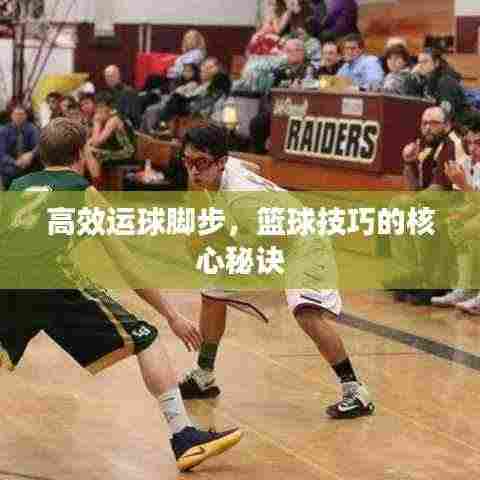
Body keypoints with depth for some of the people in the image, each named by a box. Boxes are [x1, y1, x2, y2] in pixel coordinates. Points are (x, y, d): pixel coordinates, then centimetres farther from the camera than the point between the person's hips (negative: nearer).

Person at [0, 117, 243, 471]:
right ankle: (183, 438, -2)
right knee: (145, 339, 6)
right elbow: (125, 264, 16)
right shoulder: (82, 191, 18)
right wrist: (172, 315, 20)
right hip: (49, 277, -4)